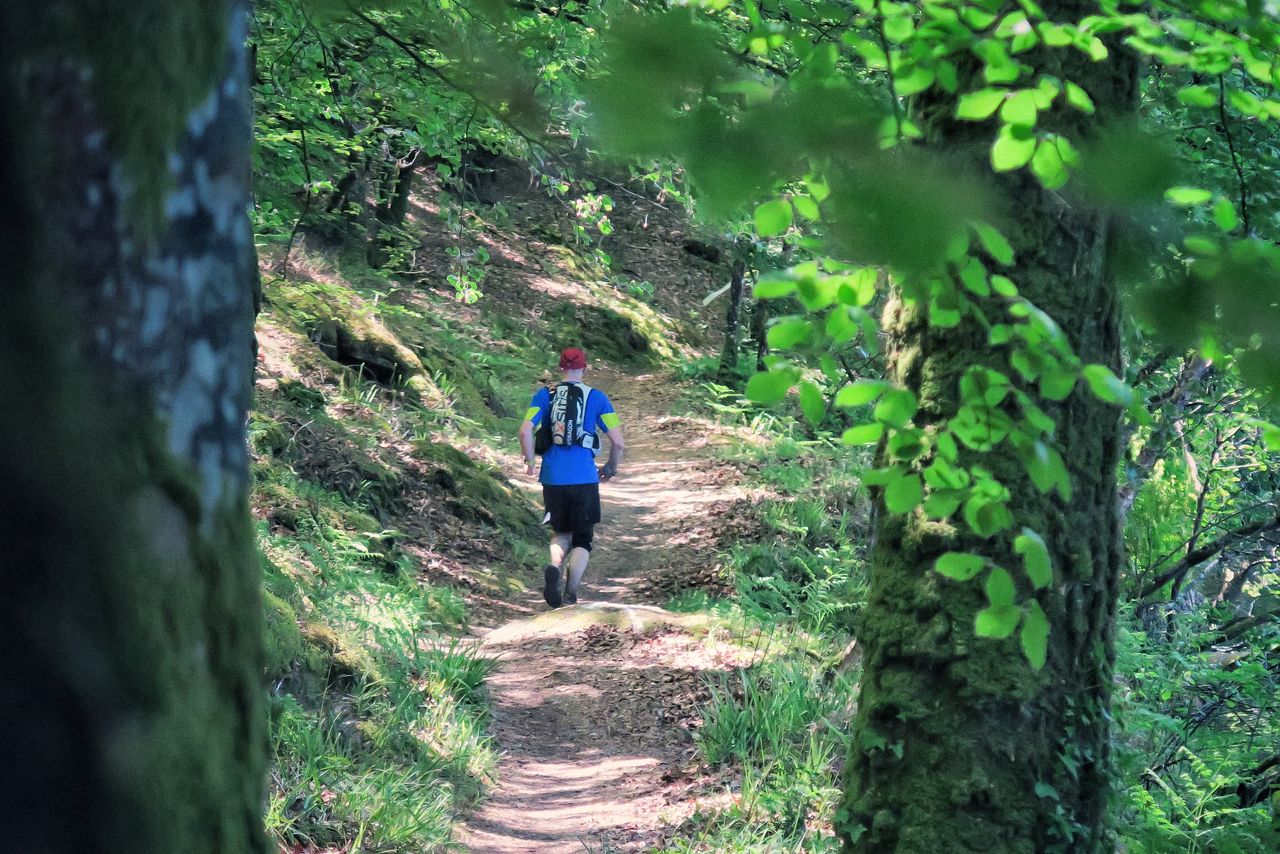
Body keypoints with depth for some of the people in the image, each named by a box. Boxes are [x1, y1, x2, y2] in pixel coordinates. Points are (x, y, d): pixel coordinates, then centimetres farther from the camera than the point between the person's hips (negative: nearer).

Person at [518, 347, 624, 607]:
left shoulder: (545, 395, 6)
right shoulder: (596, 397, 2)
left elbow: (525, 430, -7)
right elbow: (618, 442, -1)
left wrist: (529, 461, 9)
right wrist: (611, 468, 17)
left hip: (552, 478, 2)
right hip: (585, 478, -2)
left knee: (561, 534, 20)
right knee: (582, 540, 10)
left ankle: (554, 567, -10)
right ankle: (570, 596, -3)